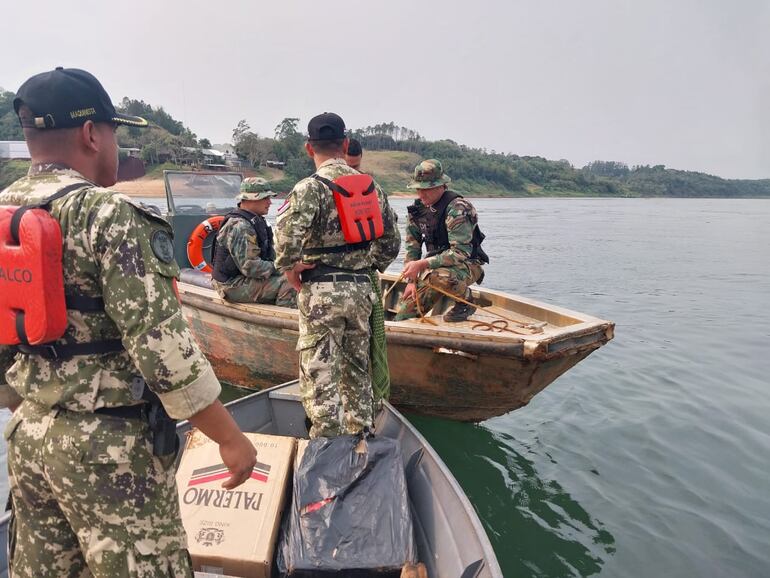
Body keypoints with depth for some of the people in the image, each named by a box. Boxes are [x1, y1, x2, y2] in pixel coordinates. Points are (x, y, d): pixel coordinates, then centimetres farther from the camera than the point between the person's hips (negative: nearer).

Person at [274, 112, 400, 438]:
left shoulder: (310, 187, -11)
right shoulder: (372, 186, 7)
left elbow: (287, 230, -29)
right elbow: (391, 240, 11)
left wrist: (288, 267, -13)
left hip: (321, 291, -6)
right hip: (361, 289, 6)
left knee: (319, 374, 4)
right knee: (357, 368, 20)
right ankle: (360, 434, 32)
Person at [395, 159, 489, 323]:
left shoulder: (457, 209, -22)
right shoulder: (417, 209, -1)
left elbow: (461, 252, -29)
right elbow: (412, 247, 7)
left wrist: (422, 264, -33)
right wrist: (411, 280, -3)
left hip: (468, 264, -5)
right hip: (436, 264, 6)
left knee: (441, 276, -40)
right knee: (403, 314, -5)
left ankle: (466, 302, -10)